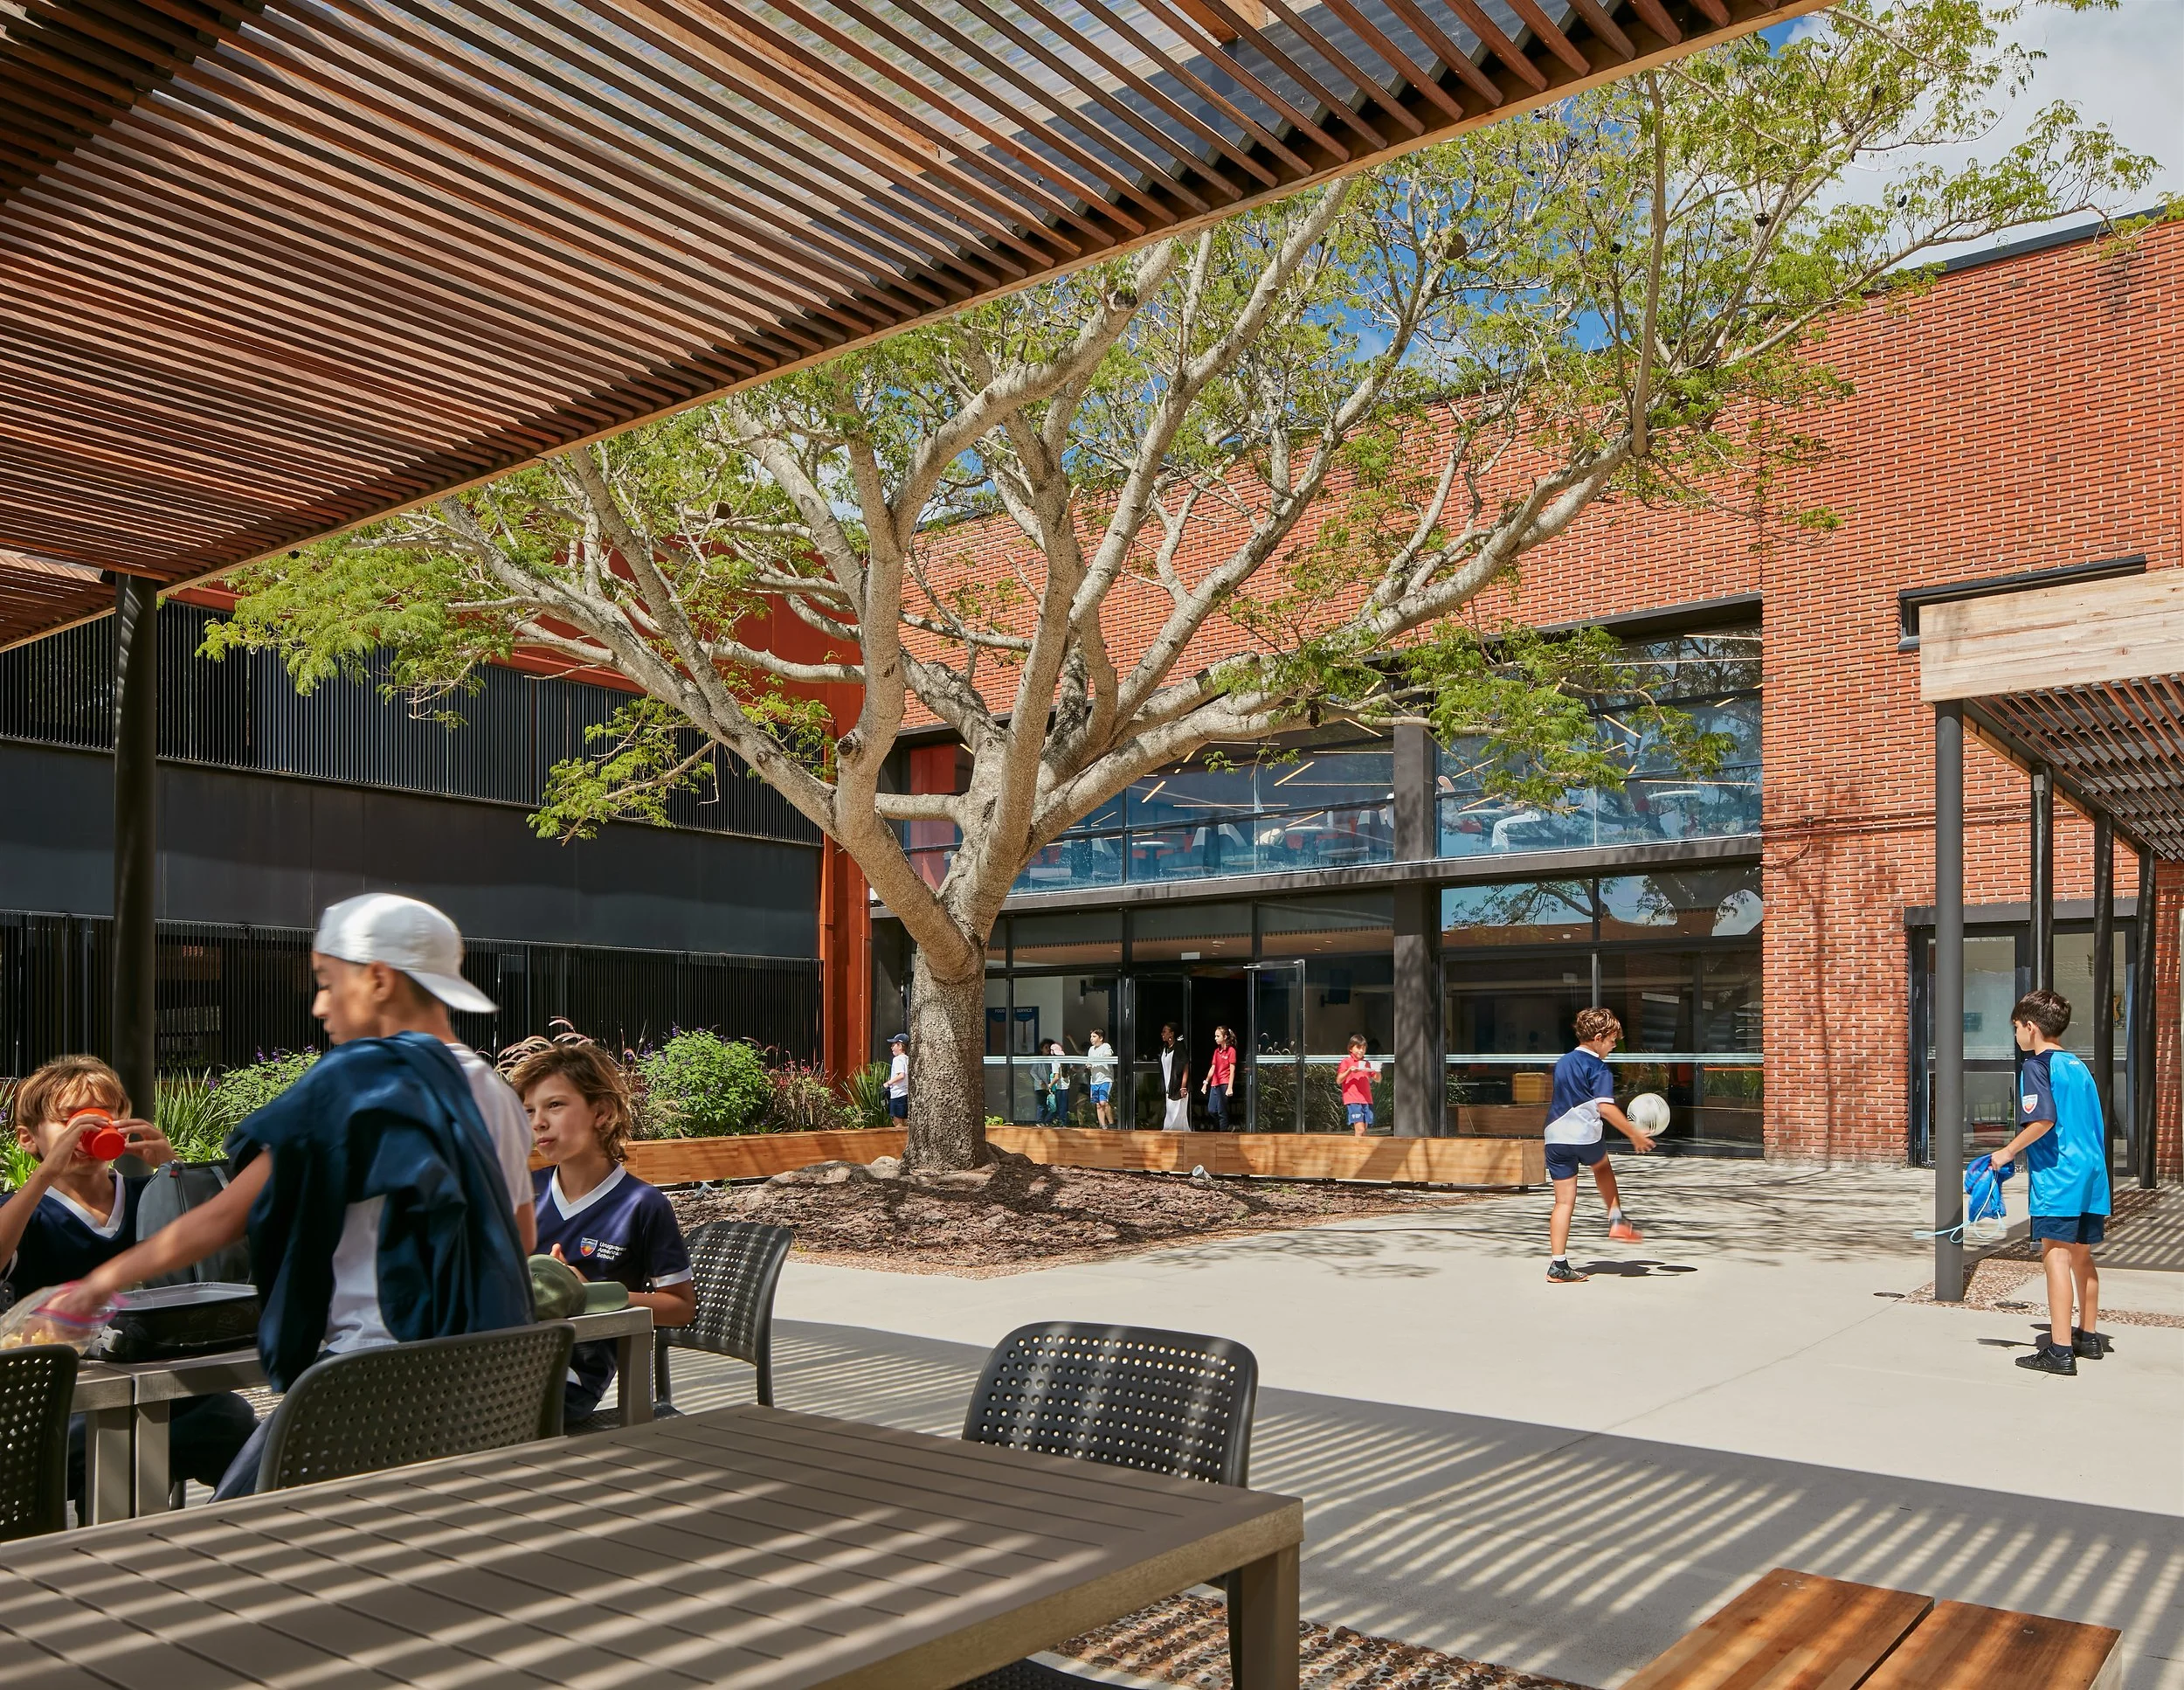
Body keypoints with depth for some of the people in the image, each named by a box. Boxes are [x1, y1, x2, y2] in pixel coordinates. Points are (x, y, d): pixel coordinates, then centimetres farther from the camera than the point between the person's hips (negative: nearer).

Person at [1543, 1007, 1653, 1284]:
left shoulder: (1563, 1062, 16)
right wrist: (1635, 1135, -13)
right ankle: (1617, 1221, 29)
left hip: (1555, 1136, 5)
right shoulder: (1599, 1068, -7)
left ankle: (1558, 1265, 2)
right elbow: (1606, 1108, -19)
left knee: (1564, 1202, 6)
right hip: (1585, 1136, -5)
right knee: (1602, 1168, 30)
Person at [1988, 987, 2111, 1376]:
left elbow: (2043, 1119, -23)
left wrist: (2008, 1152, -12)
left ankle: (2060, 1350, -12)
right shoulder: (2079, 1067, 17)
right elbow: (2096, 1127, 21)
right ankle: (2088, 1336, 32)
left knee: (2056, 1255, -9)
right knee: (2081, 1255, 20)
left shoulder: (2036, 1066, -9)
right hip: (2092, 1174, 9)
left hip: (2057, 1178, -9)